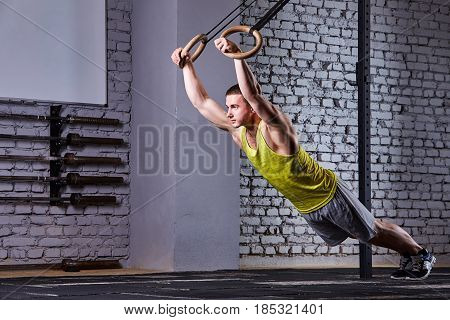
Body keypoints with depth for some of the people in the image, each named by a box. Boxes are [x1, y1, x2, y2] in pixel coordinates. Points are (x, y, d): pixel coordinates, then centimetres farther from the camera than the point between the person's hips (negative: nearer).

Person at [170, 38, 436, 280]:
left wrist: (237, 56, -55)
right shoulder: (237, 131, -8)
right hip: (307, 208, 8)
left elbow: (253, 94, -48)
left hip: (329, 195, -8)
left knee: (374, 232, 11)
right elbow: (201, 101, -8)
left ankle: (421, 254, 34)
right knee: (365, 236, 26)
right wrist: (187, 66, -13)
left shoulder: (275, 128, -29)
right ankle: (408, 258, 46)